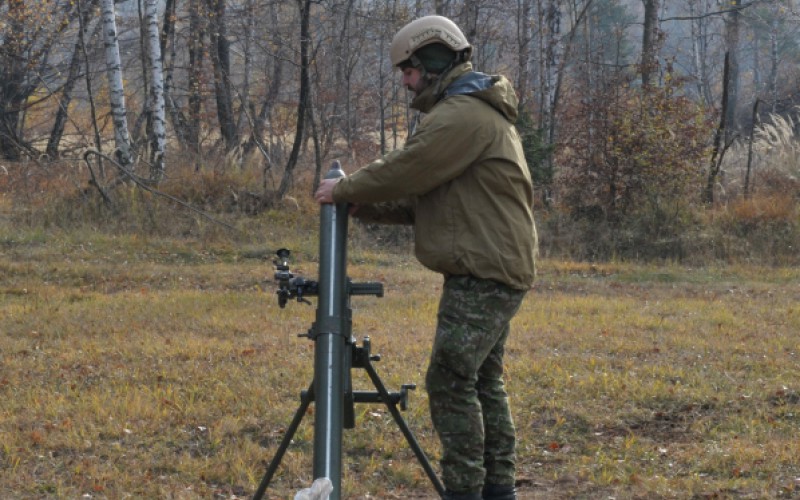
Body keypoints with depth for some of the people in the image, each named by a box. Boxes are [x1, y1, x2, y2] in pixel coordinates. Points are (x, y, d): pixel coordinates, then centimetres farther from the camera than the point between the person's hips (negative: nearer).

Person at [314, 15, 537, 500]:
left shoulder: (462, 115, -15)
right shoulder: (480, 111, 21)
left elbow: (405, 170, -17)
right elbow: (425, 195, 21)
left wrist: (344, 190, -1)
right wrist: (368, 207, 9)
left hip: (484, 274, -11)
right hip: (493, 271, 11)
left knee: (451, 381, -10)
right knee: (484, 381, 13)